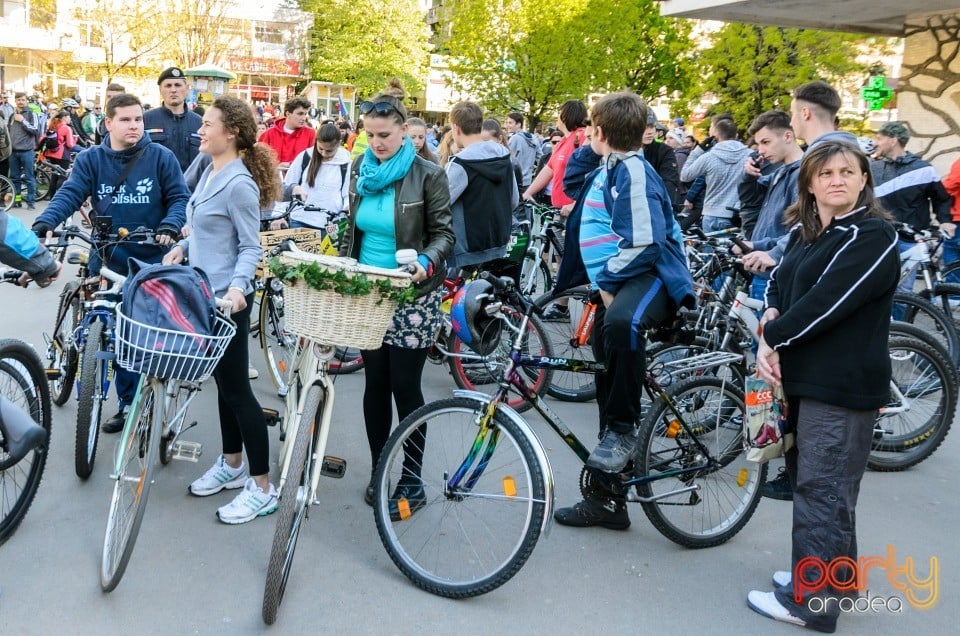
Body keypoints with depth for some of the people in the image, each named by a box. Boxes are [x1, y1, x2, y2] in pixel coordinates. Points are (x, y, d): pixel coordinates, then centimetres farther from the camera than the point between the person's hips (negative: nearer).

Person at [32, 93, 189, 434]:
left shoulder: (161, 157, -3)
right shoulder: (90, 159, 0)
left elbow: (180, 198, -3)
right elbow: (69, 194, -9)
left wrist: (170, 226, -23)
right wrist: (44, 223, -26)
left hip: (152, 261, -2)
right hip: (108, 260, 2)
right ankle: (128, 403, 22)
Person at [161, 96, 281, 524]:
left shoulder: (239, 184, -18)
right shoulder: (210, 171, 10)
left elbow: (250, 247, -17)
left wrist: (237, 287, -31)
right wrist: (182, 247, 7)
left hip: (226, 299, -9)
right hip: (204, 292, 9)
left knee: (235, 388, -4)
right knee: (224, 382, 18)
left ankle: (262, 488, 6)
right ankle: (232, 465, 32)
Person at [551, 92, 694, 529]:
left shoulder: (633, 171, -13)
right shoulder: (605, 173, 15)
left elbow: (643, 239, -21)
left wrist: (608, 282, -16)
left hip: (650, 275, -9)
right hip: (615, 283, 9)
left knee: (622, 323, -42)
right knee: (608, 379, 9)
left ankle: (623, 429, -25)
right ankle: (607, 500, 19)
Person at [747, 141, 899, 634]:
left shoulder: (873, 237, -14)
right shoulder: (803, 232, 12)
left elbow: (827, 301, -22)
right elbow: (778, 283, 6)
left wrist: (773, 338, -13)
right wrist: (769, 338, -12)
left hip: (842, 386, -9)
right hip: (803, 376, 9)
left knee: (821, 491, -3)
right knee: (807, 478, 20)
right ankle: (835, 572, 37)